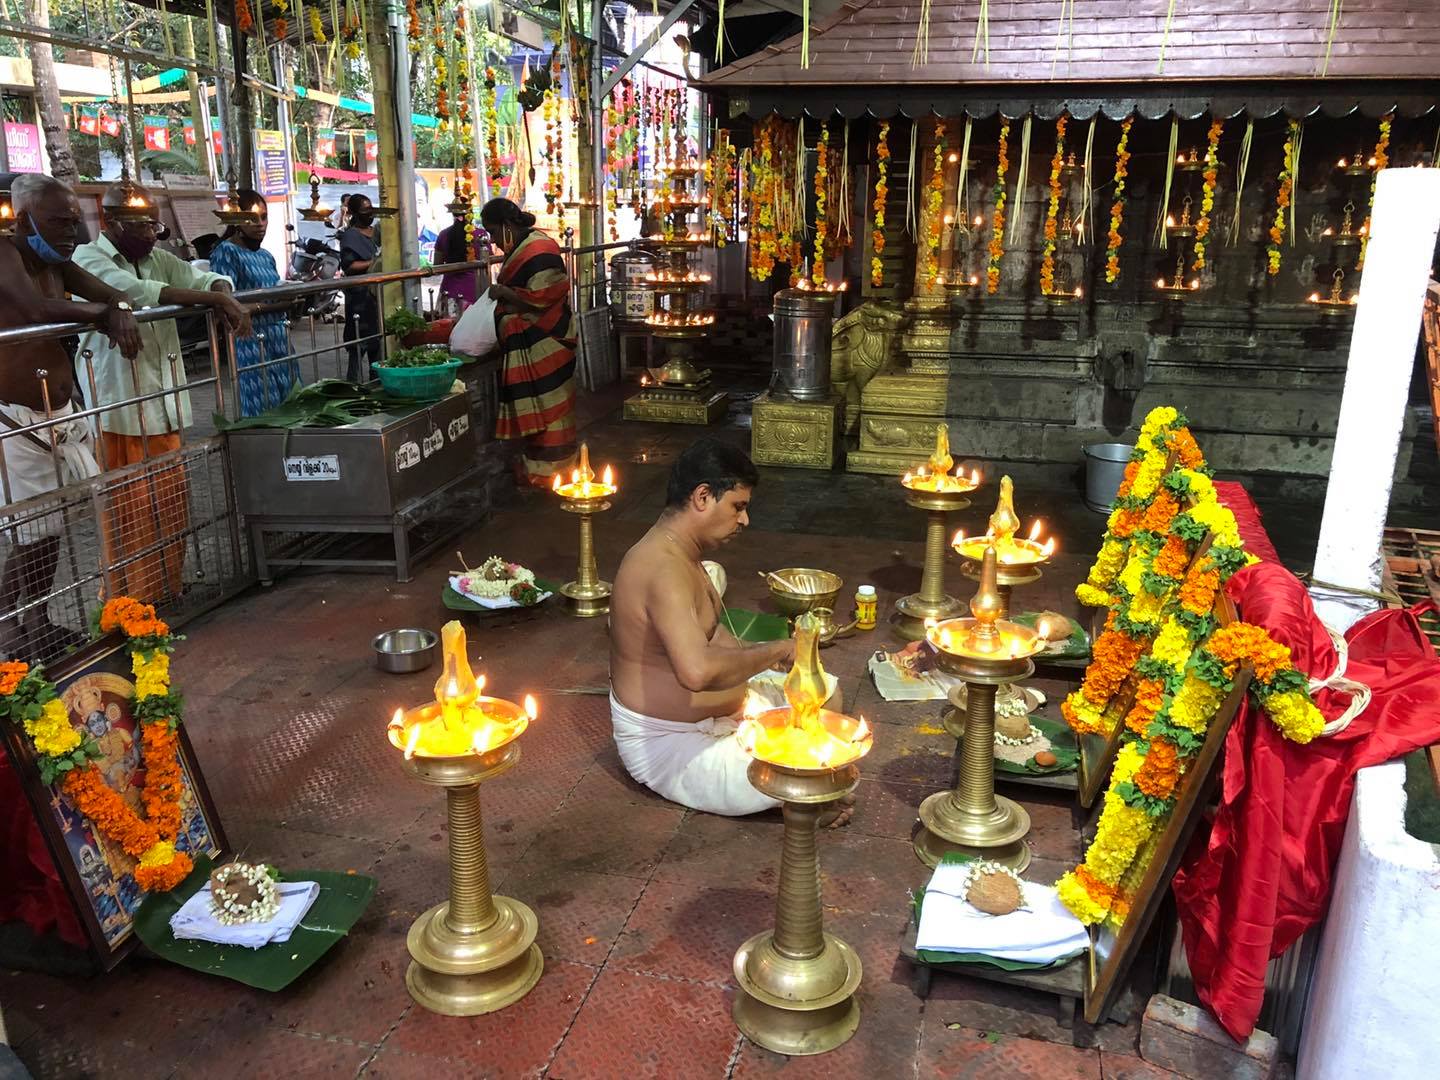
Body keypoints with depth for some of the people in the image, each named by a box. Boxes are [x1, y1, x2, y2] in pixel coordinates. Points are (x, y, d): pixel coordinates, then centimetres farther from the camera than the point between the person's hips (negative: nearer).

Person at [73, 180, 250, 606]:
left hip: (164, 402, 7)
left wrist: (223, 295, -18)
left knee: (171, 501, 13)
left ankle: (167, 592, 25)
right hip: (119, 405, -7)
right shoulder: (88, 259, -8)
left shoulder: (156, 258, 14)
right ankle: (130, 603, 9)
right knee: (130, 509, -2)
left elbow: (203, 278, 7)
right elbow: (137, 291, -24)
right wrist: (213, 299, -26)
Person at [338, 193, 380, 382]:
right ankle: (354, 384, -7)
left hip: (378, 294, 8)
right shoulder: (350, 236, -7)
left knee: (378, 342, 12)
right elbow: (348, 265, -18)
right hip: (360, 296, -8)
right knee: (359, 345, -9)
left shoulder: (376, 231, 16)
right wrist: (373, 263, -22)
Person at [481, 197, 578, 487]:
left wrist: (502, 293, -14)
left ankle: (547, 471, 6)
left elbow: (540, 298, -24)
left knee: (544, 406, -2)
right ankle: (535, 464, 23)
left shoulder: (537, 251, -18)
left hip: (543, 346, -10)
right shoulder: (524, 246, 13)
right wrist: (503, 292, 7)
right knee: (535, 406, 15)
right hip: (530, 345, 10)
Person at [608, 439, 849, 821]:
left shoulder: (682, 555, 5)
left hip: (710, 715, 11)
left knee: (824, 690, 14)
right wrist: (774, 651, -28)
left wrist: (767, 655, -2)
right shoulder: (665, 570, -29)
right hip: (671, 745, -11)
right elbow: (698, 671, -44)